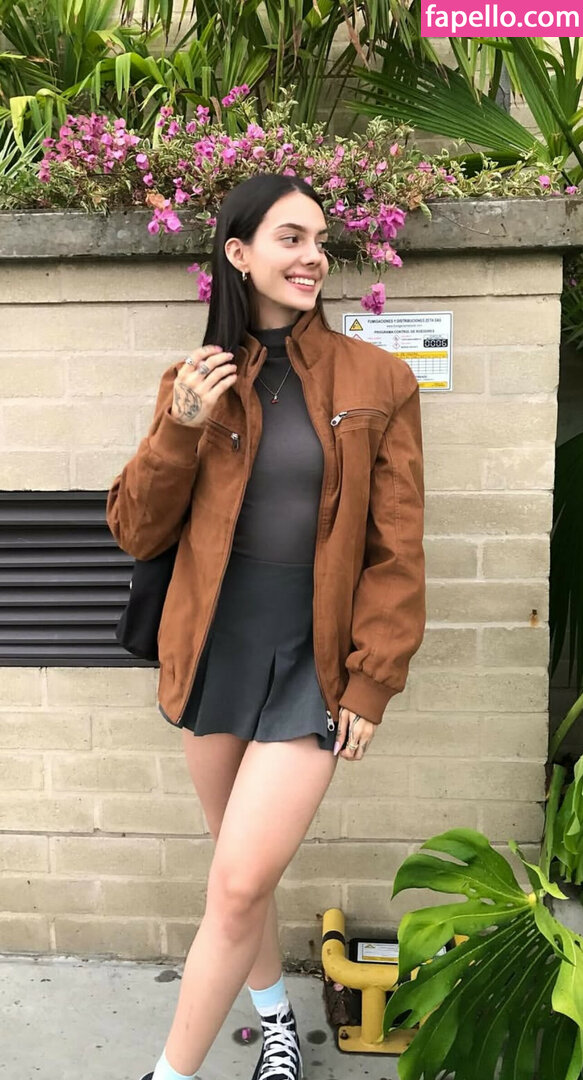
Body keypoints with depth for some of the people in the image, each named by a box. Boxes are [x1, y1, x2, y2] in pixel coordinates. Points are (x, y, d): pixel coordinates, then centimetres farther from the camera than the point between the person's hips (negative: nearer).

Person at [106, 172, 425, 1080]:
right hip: (216, 655, 3)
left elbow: (397, 552, -2)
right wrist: (180, 427, -12)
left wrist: (372, 684, -6)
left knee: (238, 890, -3)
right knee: (243, 879, 17)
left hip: (313, 665, -2)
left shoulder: (377, 381, -3)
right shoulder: (199, 380, 3)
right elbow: (138, 534, 2)